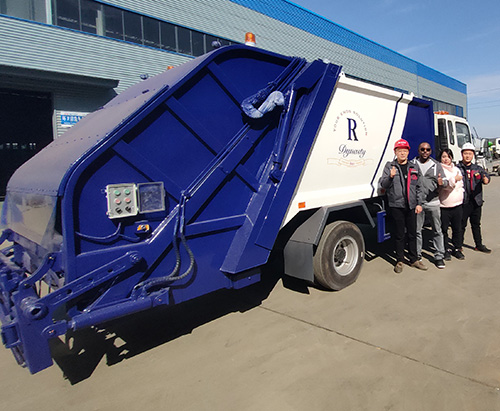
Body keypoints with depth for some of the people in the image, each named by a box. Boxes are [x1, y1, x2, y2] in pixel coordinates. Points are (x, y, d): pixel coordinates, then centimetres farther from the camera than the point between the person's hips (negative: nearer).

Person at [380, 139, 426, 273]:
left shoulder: (414, 167, 11)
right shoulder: (389, 166, 2)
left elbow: (418, 187, 12)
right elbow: (383, 185, -2)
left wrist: (419, 203, 5)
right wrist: (390, 176, -21)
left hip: (411, 206, 3)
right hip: (396, 205, -3)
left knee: (413, 233, 10)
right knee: (399, 234, 4)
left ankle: (414, 259, 22)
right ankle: (400, 261, 15)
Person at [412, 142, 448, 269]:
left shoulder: (436, 165, 9)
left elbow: (445, 181, 5)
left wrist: (442, 182, -19)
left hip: (433, 203, 1)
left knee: (437, 230, 5)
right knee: (417, 230, 6)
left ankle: (439, 256, 14)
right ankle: (417, 255, 18)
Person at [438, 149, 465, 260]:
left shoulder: (456, 169, 15)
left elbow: (461, 184, 21)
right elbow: (444, 185, -16)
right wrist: (455, 179, -16)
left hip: (457, 204, 5)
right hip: (443, 205, -5)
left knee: (457, 228, 8)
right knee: (444, 229, 2)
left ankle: (457, 249, 23)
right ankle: (446, 250, 16)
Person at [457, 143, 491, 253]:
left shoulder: (478, 168, 10)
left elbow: (485, 175, -5)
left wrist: (486, 179, -28)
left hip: (476, 201, 4)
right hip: (463, 202, -4)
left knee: (476, 224, 17)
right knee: (461, 225, 2)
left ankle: (479, 245, 29)